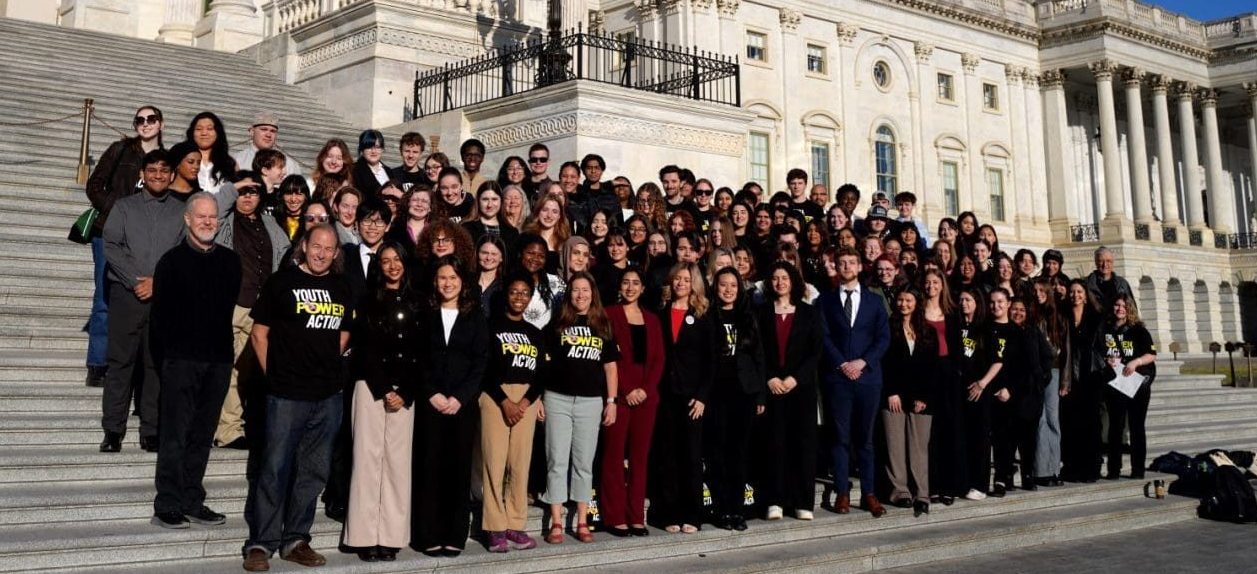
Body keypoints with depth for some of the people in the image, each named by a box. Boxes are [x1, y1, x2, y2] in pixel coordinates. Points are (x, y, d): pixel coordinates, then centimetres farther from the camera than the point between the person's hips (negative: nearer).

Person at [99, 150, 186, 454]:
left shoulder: (182, 211, 10)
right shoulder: (124, 206, 12)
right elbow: (111, 246, 2)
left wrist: (157, 281, -10)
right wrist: (135, 280, -9)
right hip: (126, 293, 0)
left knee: (157, 363, 1)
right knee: (120, 361, -2)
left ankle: (151, 431, 5)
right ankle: (113, 431, 3)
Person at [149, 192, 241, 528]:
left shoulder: (230, 261, 12)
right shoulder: (172, 261, 1)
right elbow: (160, 313, -1)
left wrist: (225, 348, 6)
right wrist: (171, 351, -5)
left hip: (219, 361, 4)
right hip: (181, 359, -4)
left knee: (202, 435, 9)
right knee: (175, 435, -3)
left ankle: (192, 502, 17)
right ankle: (168, 507, 2)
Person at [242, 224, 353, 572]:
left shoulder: (341, 288, 11)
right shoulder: (282, 281, -2)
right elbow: (259, 333, 0)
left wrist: (327, 368, 12)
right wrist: (275, 374, -2)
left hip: (328, 395, 5)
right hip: (286, 394, -5)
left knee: (313, 471, 9)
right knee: (276, 469, -4)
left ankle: (295, 540, 20)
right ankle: (260, 543, 6)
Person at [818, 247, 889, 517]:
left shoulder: (874, 300, 12)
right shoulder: (826, 300, 9)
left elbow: (884, 337, 5)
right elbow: (824, 337, 1)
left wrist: (862, 362, -8)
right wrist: (842, 364, -11)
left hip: (868, 376, 1)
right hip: (838, 377, -1)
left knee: (866, 437, 4)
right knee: (841, 437, 0)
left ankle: (868, 493, 8)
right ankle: (842, 493, 4)